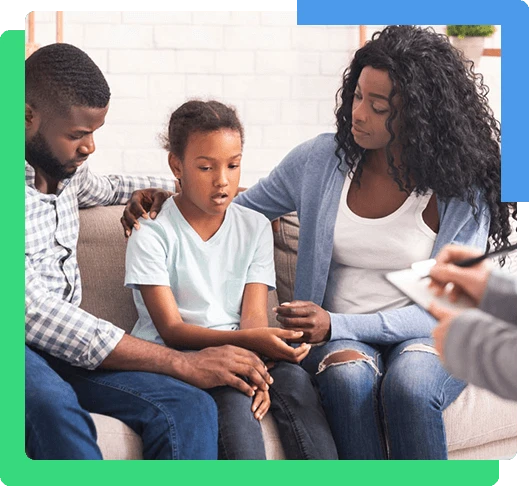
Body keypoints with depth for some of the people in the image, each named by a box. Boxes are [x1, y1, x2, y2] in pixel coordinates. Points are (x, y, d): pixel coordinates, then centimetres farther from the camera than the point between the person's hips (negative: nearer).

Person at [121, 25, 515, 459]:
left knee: (408, 384, -37)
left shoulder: (464, 192, -7)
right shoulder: (320, 159, 0)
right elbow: (236, 208, 15)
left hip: (427, 338, -1)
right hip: (337, 337, 2)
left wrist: (336, 325, -22)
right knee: (349, 376, -35)